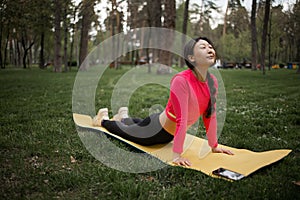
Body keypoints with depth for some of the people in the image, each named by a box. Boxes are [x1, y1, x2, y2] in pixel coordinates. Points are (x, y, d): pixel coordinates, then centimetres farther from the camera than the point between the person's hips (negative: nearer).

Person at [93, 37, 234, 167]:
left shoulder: (212, 81, -13)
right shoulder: (181, 81, -35)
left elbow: (210, 115, -5)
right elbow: (181, 119, -37)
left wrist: (214, 146, 0)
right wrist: (177, 155, -35)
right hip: (156, 130, -7)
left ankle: (124, 116, 65)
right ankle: (104, 119, 50)